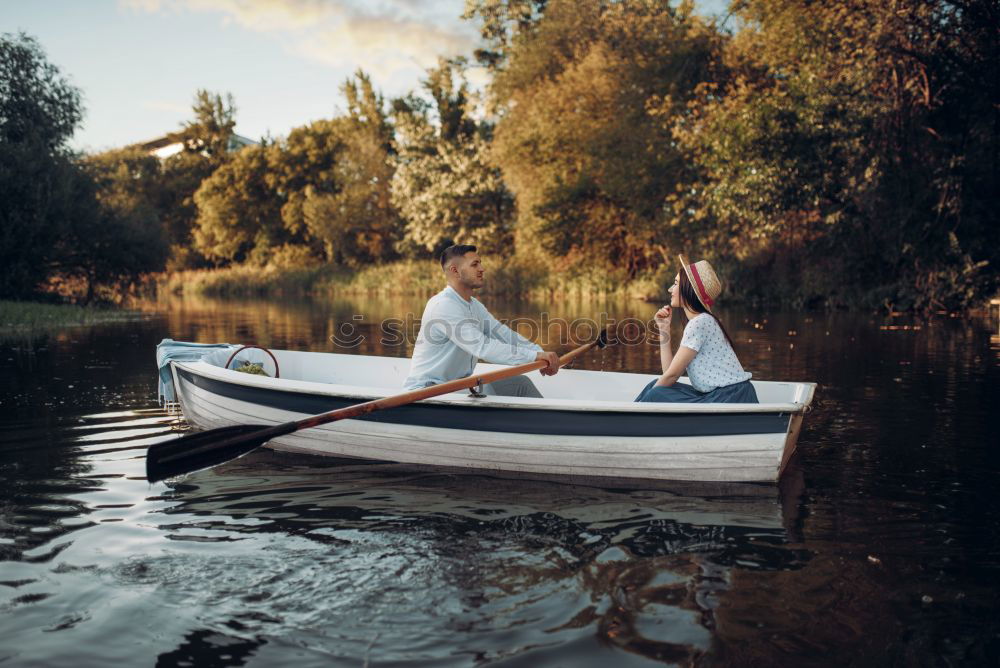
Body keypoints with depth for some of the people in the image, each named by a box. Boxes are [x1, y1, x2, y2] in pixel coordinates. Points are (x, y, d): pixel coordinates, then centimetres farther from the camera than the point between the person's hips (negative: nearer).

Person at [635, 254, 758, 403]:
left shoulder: (700, 322, -14)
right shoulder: (701, 321, 15)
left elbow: (672, 374, -12)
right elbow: (670, 372, 8)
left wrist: (645, 399, 0)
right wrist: (664, 330, 9)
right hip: (718, 396, 9)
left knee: (655, 397, -10)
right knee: (656, 387, 6)